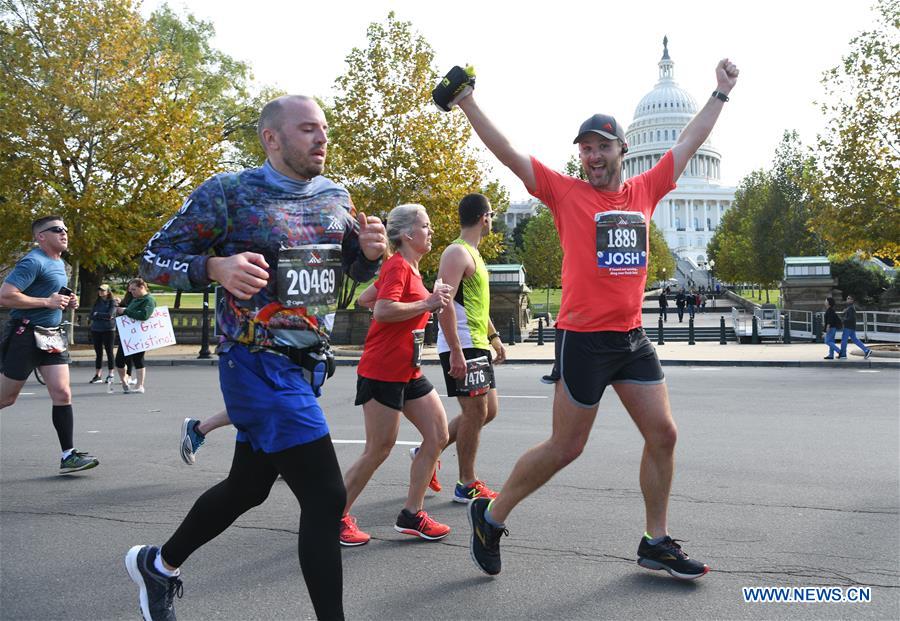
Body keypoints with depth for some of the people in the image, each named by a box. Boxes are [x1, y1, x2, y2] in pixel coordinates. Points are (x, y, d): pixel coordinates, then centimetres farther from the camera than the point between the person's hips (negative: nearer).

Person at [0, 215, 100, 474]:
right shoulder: (33, 261, -13)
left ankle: (68, 455, 0)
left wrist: (67, 302, 10)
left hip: (52, 336, 8)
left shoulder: (59, 263, 15)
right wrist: (48, 302, -20)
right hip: (25, 334, -8)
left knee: (62, 394, -1)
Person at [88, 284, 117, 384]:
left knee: (109, 352, 1)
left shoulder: (112, 302, -1)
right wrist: (104, 316, -7)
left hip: (108, 330, -5)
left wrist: (97, 314, -3)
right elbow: (91, 315, 5)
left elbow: (110, 315, -14)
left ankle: (110, 375, 7)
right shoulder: (97, 302, 14)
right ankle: (97, 375, 11)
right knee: (98, 353, 7)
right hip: (96, 330, 5)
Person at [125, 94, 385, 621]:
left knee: (248, 486, 21)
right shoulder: (229, 194, -10)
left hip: (310, 365, 8)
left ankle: (158, 564, 45)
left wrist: (370, 251, -6)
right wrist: (217, 267, -25)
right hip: (259, 367, -7)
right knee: (327, 497, -13)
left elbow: (357, 271, 17)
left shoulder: (336, 196, 8)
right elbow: (155, 258, -6)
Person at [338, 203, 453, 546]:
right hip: (382, 372, -10)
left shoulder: (408, 267, 15)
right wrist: (428, 303, -22)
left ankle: (411, 515, 15)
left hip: (408, 372, 10)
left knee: (438, 436, 7)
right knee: (379, 451, -2)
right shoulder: (397, 267, -13)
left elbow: (364, 299, 19)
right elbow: (382, 311, -28)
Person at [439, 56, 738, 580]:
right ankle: (492, 516, 20)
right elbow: (508, 153, -7)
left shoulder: (644, 191, 10)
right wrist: (468, 103, -11)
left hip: (633, 336, 6)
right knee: (565, 448, 1)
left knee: (663, 434, 7)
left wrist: (721, 94, 27)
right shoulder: (566, 193, -3)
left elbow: (689, 143, 21)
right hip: (584, 339, -6)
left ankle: (657, 542, 23)